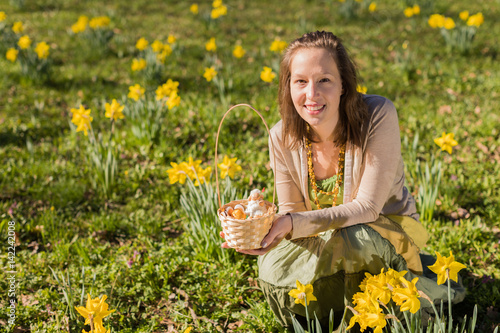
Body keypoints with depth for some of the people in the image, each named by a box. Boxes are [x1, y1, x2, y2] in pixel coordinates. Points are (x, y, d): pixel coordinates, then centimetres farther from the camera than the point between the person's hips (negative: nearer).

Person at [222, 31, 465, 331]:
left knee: (347, 238, -36)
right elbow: (291, 214, -5)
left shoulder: (378, 115, -25)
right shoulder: (283, 137, -13)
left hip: (387, 233, -4)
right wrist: (261, 229, -30)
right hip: (327, 244, 4)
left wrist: (295, 224, -38)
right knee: (274, 273, -23)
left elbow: (366, 208, -25)